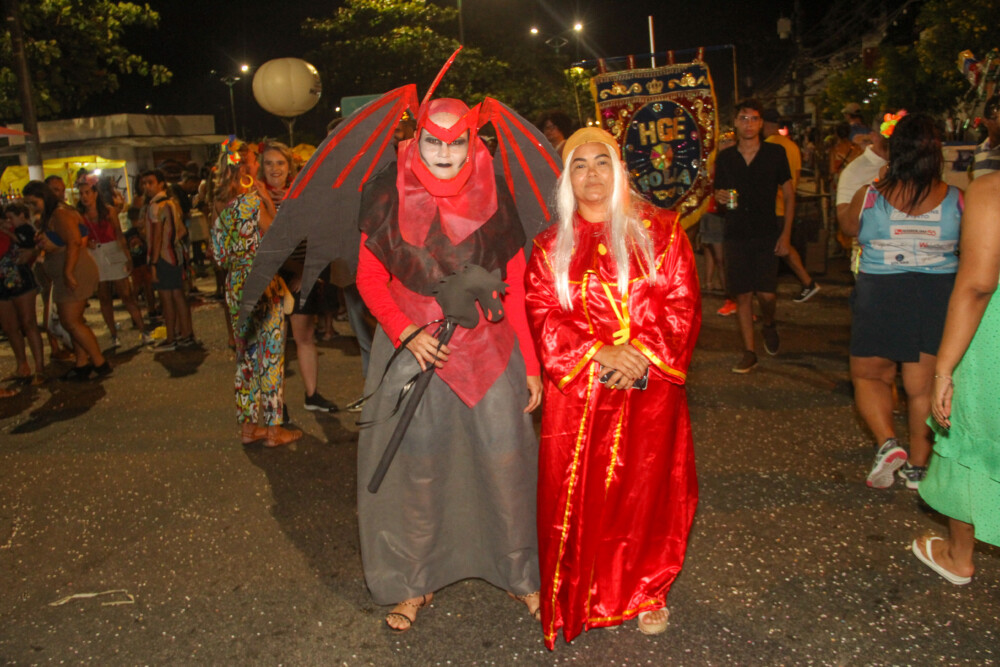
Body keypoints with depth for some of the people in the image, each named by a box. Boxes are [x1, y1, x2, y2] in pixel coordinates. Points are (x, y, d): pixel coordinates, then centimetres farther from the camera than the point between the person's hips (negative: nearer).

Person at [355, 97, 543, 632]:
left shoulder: (492, 197, -1)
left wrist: (531, 366, 1)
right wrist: (407, 333, -14)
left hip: (488, 346, 0)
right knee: (416, 462, 5)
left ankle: (522, 574, 21)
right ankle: (415, 582, 25)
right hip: (412, 344, 0)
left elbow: (517, 287, 3)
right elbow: (370, 279, 3)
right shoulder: (388, 196, -2)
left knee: (505, 457, 0)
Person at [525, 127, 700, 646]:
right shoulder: (551, 245, 7)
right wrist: (599, 353, -15)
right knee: (580, 492, 3)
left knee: (646, 487, 7)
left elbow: (682, 303, -2)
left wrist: (642, 354, -14)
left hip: (649, 387, 0)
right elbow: (543, 315, -1)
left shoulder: (659, 230, 3)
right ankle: (582, 595, 21)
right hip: (577, 390, 1)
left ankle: (646, 592, 27)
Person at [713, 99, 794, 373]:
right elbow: (718, 195, 14)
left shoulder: (775, 153, 1)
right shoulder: (725, 158, 6)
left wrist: (786, 234, -4)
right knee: (742, 295, 4)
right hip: (736, 235, 2)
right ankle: (749, 352, 16)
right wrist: (720, 198, -11)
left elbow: (789, 195, 4)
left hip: (767, 234, -2)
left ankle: (768, 325, 24)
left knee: (766, 293, -10)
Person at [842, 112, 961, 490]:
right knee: (924, 385, 13)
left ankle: (887, 442, -2)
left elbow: (848, 228, 12)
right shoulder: (956, 200, -6)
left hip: (879, 293, -2)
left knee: (868, 375, 17)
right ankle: (918, 466, 22)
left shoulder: (869, 197, -9)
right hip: (939, 296, 2)